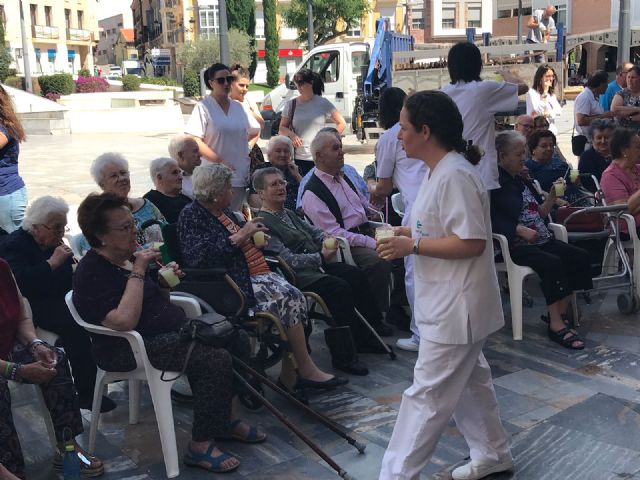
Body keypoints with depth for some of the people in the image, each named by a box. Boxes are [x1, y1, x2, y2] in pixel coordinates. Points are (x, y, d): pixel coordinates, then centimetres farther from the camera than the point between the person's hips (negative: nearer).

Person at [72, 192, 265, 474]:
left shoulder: (130, 257, 9)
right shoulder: (90, 272, -17)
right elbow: (125, 321, -30)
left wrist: (165, 282, -1)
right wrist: (138, 272, -25)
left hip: (172, 329, 9)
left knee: (237, 340, 0)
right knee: (215, 359, -26)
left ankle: (224, 418, 14)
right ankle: (200, 447, -16)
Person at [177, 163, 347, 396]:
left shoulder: (223, 211, 21)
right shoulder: (191, 215, -4)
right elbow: (196, 255, -20)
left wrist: (252, 234, 12)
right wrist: (239, 237, -18)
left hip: (259, 274, 8)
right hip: (238, 283, -8)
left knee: (295, 296, -18)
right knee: (286, 300, -25)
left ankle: (289, 374, -17)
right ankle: (306, 370, -14)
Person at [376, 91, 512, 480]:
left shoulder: (455, 174, -22)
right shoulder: (442, 171, 11)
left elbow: (472, 242, -26)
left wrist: (412, 246, -23)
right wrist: (408, 233, 6)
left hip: (456, 306, -11)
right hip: (449, 302, 11)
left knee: (429, 394, -4)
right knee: (469, 379, 22)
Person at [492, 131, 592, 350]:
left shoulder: (522, 181, 21)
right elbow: (493, 219, -16)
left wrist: (552, 197, 6)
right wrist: (520, 230, -23)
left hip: (542, 239, 9)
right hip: (516, 245, -9)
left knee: (580, 257, -8)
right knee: (552, 263, -30)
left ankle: (562, 312, -10)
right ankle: (556, 324, -25)